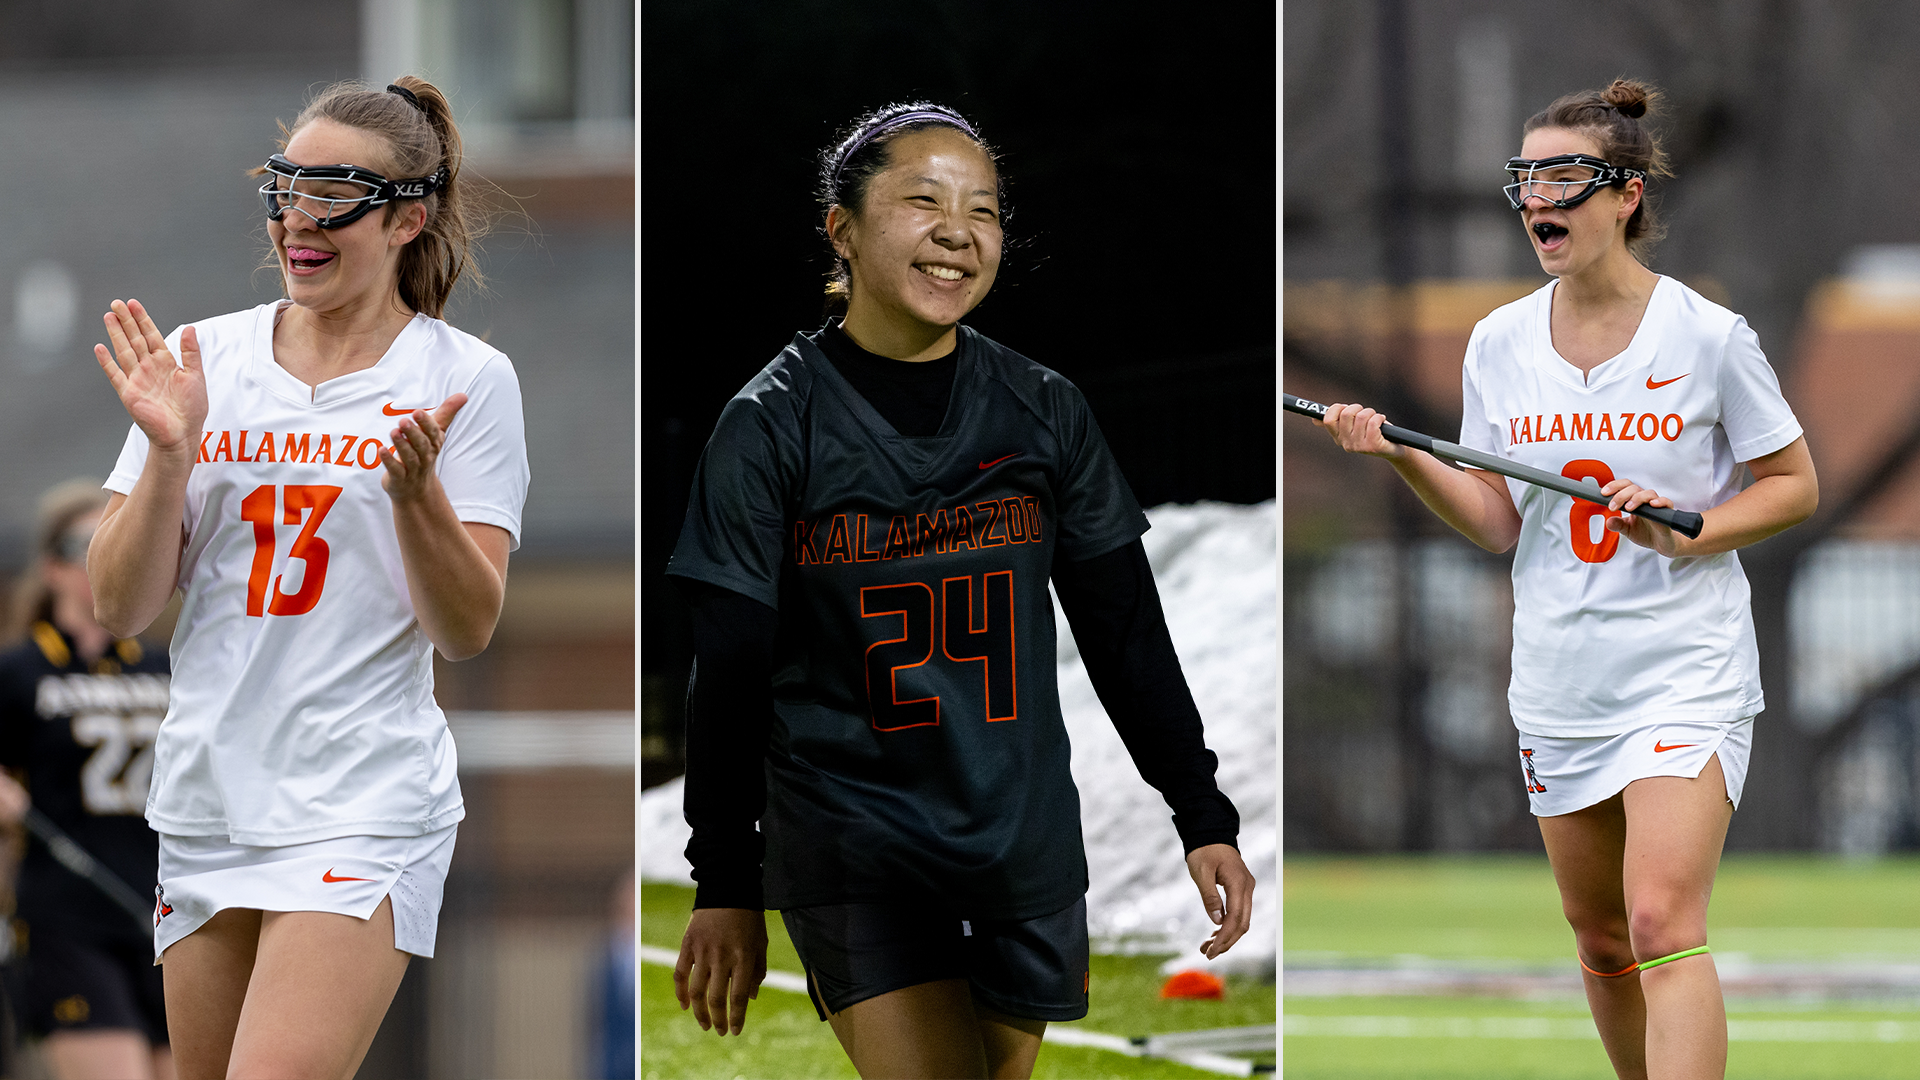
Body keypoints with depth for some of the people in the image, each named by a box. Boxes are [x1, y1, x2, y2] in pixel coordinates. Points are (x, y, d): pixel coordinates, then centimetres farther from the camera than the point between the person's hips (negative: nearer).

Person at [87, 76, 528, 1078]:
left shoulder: (464, 377, -2)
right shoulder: (202, 358, 6)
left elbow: (466, 629, -4)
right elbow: (119, 609, 3)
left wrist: (415, 488, -21)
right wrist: (168, 453, -12)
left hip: (366, 813, -4)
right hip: (206, 796, 4)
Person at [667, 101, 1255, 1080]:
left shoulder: (1042, 412, 4)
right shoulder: (772, 427, -5)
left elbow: (1126, 631, 10)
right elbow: (730, 673, -2)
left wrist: (1203, 817, 6)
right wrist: (725, 890, -2)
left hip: (1026, 842, 3)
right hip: (852, 843, -3)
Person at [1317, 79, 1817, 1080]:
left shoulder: (1709, 337, -7)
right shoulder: (1499, 342, 5)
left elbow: (1793, 485, 2)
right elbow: (1496, 521, 9)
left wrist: (1685, 532, -15)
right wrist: (1401, 457, -6)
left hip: (1685, 669, -5)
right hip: (1558, 683, 5)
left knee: (1663, 926, -19)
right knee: (1601, 943, 11)